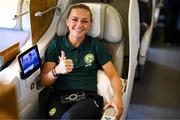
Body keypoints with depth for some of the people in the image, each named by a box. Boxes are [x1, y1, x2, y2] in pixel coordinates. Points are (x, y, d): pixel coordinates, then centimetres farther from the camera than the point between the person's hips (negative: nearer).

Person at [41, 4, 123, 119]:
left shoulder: (95, 45, 10)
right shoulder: (56, 43, 9)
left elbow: (113, 75, 6)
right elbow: (44, 81, 5)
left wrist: (118, 96, -14)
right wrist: (57, 71, -17)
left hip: (87, 97, 0)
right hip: (58, 97, 1)